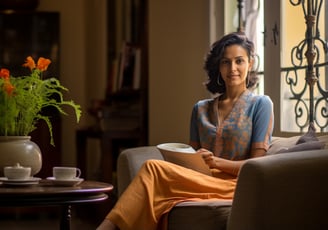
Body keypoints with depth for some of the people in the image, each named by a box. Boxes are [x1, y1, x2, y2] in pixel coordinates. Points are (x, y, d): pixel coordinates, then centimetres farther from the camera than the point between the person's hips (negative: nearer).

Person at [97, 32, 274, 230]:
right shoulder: (201, 109, 21)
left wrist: (216, 162, -19)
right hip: (201, 181, 4)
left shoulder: (260, 104, 6)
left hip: (234, 186, -4)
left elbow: (258, 164, -3)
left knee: (153, 168, -27)